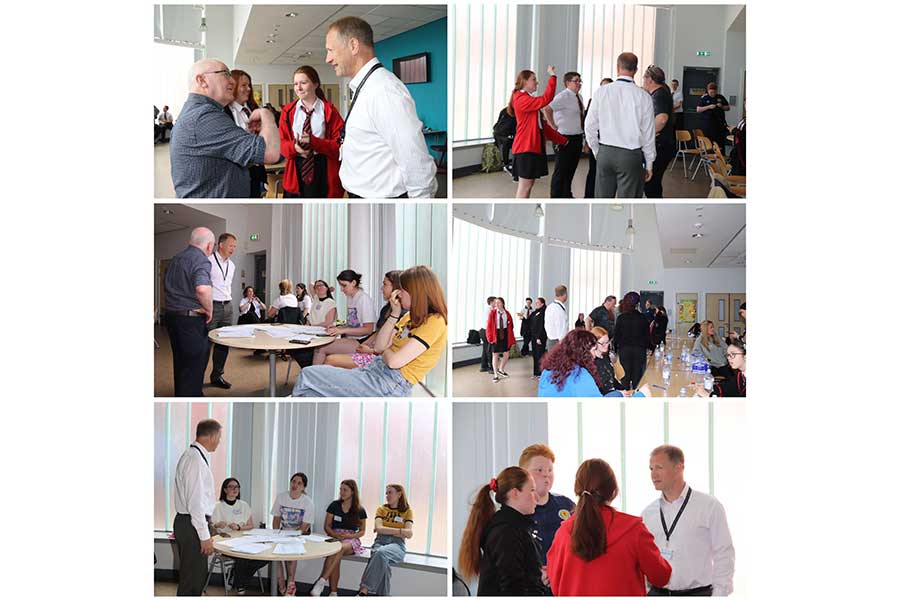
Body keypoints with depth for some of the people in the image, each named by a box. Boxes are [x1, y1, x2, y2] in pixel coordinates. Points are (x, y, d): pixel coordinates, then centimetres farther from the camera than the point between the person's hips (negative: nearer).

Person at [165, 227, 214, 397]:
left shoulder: (175, 259, 13)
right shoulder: (201, 260, -16)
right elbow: (202, 289, -33)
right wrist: (209, 310, -17)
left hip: (171, 315, 8)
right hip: (192, 319, -8)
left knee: (180, 362, 19)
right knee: (195, 365, -1)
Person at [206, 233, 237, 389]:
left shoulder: (231, 265, 14)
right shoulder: (209, 261, -11)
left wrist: (228, 302, 18)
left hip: (227, 307, 7)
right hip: (212, 306, -7)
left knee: (223, 344, 10)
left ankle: (217, 375, 21)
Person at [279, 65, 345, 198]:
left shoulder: (329, 110, -1)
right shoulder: (288, 111, 6)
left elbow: (339, 143, -5)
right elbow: (281, 141, 8)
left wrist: (313, 142, -19)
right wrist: (293, 147, -15)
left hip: (323, 169, -2)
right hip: (296, 170, 2)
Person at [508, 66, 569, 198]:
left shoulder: (529, 100, 19)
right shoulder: (522, 99, -13)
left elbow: (541, 125, 20)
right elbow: (546, 99, -26)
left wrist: (562, 140, 19)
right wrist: (552, 76, -20)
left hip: (534, 147, 10)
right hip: (525, 149, -10)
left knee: (528, 185, 10)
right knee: (524, 186, -9)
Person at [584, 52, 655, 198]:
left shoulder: (601, 92, -2)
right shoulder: (643, 97, -8)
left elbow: (589, 126, 3)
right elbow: (648, 134, -3)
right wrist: (649, 164, 6)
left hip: (605, 153, 3)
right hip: (631, 155, -2)